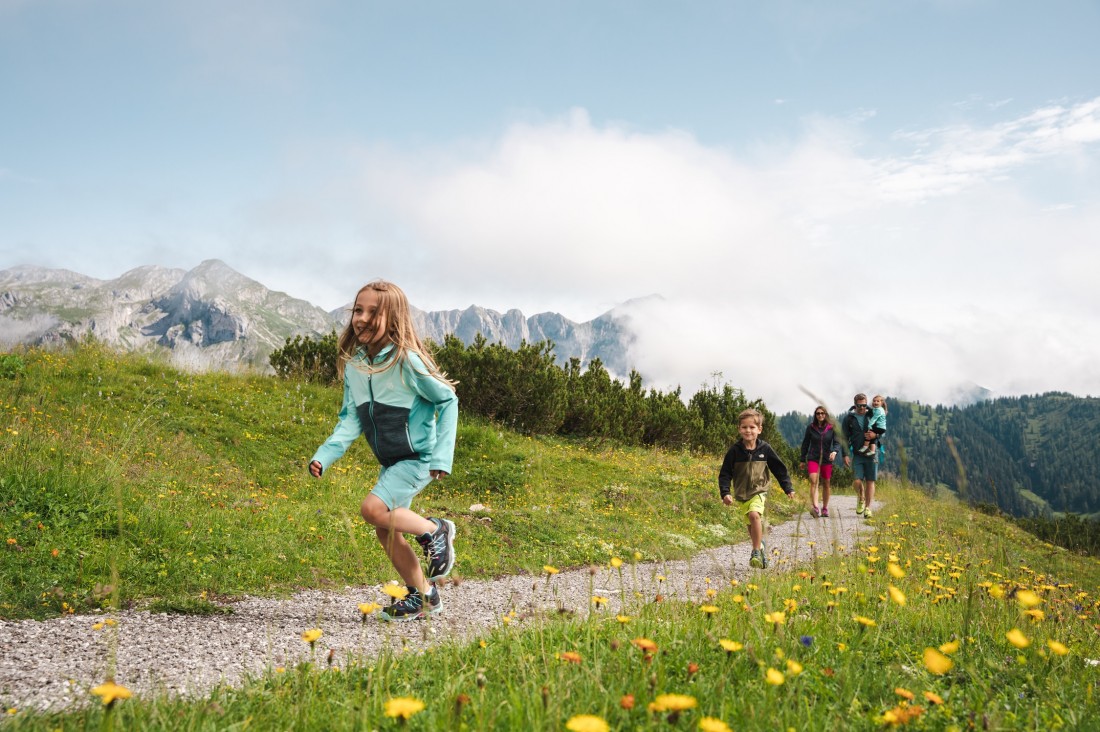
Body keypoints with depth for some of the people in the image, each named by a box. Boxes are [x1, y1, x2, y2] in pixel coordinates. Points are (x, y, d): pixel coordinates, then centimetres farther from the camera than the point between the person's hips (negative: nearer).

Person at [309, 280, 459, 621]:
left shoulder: (406, 361, -21)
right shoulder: (353, 364, -2)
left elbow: (448, 401, -12)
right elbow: (352, 418, 0)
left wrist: (441, 456, -15)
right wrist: (324, 455, -15)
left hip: (418, 458, -7)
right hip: (390, 461, 7)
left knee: (373, 509, -24)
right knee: (386, 531, 8)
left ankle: (435, 531, 0)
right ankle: (424, 595, 25)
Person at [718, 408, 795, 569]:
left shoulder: (765, 449, -5)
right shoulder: (734, 451, -7)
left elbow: (779, 469, 6)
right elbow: (725, 474, -2)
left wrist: (788, 488, 7)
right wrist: (725, 493, -14)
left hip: (759, 491, -2)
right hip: (741, 493, 2)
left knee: (754, 514, -26)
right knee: (752, 525, 8)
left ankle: (756, 551, -17)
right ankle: (760, 546, 35)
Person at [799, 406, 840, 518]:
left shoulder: (832, 428, 1)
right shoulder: (810, 427, 3)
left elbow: (837, 442, -2)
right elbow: (805, 444, 10)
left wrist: (834, 451, -24)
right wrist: (802, 459, 12)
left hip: (827, 459, 1)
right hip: (813, 458, -1)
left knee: (826, 484, 10)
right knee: (813, 481, -19)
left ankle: (825, 508, 25)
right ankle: (814, 507, -30)